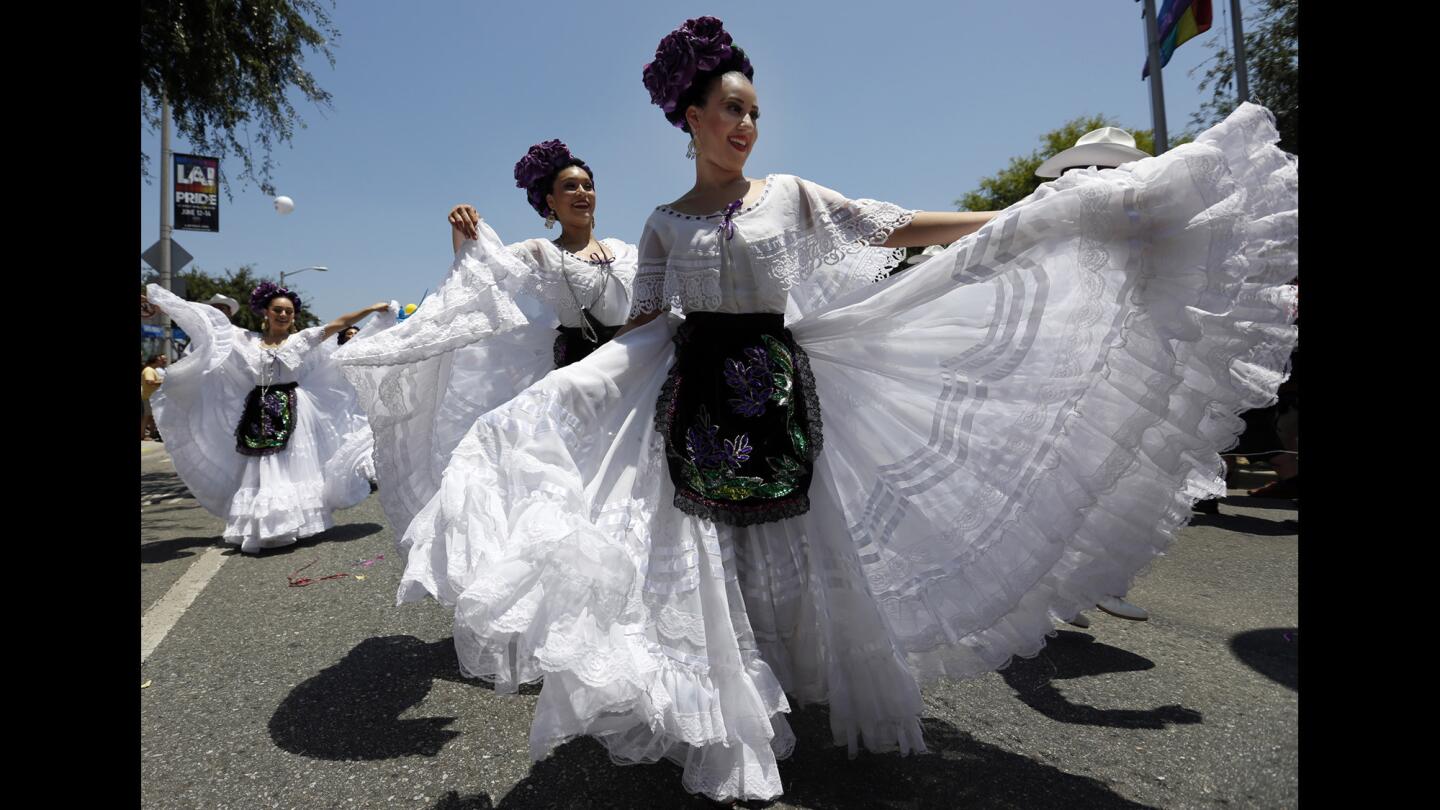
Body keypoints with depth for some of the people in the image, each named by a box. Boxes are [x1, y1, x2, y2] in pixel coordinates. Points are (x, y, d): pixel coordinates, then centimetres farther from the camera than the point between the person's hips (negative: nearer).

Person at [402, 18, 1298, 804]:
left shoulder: (790, 194, 7)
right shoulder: (665, 223, 9)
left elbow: (893, 229, 1)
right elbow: (642, 328, 11)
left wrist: (1025, 215, -4)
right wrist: (559, 385, 2)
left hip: (779, 392, 0)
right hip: (696, 400, 0)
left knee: (797, 552, 5)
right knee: (709, 560, 1)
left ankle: (820, 698, 27)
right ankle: (727, 730, 17)